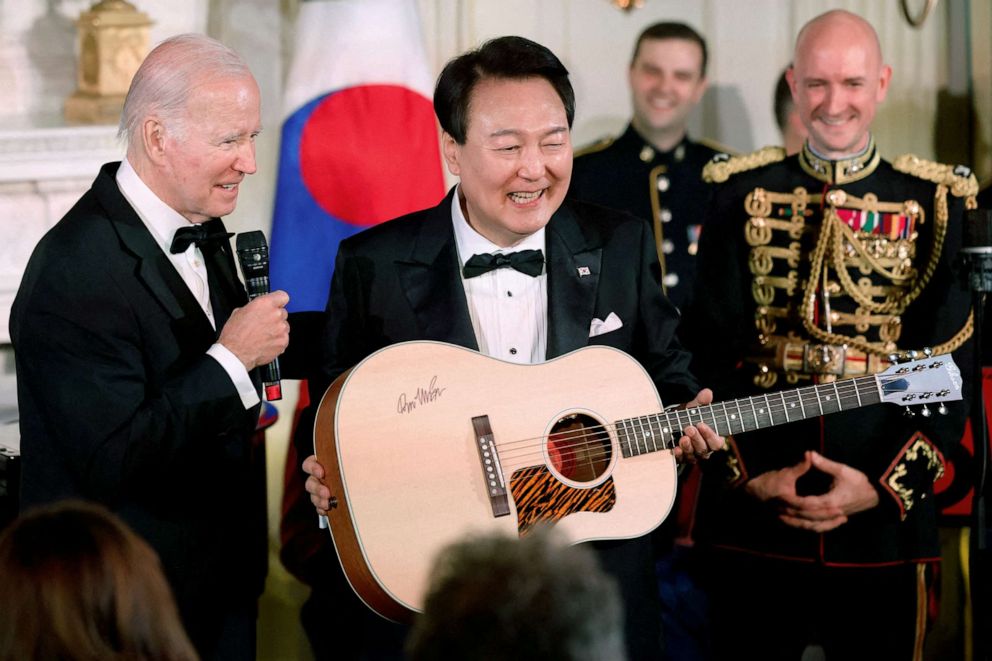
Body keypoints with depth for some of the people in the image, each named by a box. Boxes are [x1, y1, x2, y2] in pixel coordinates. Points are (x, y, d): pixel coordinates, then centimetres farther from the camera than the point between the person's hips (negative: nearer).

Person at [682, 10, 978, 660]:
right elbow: (710, 350, 4)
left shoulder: (932, 206, 3)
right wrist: (748, 476, -6)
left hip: (887, 520, 0)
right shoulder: (743, 195, 5)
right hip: (750, 521, 1)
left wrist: (886, 485, -10)